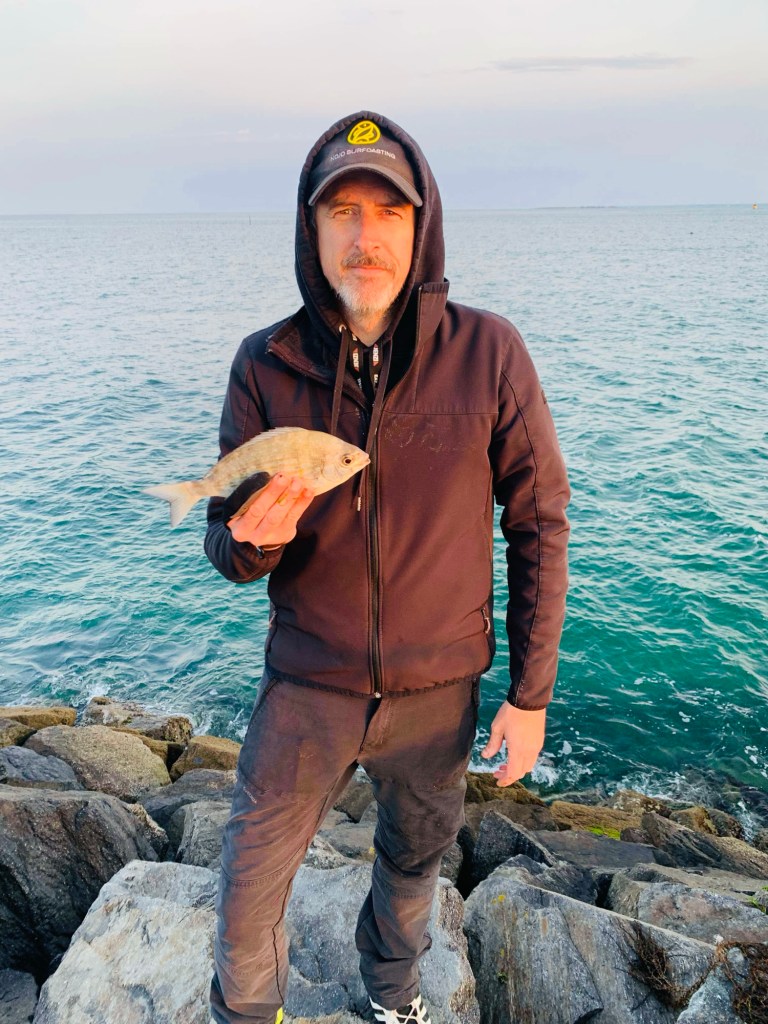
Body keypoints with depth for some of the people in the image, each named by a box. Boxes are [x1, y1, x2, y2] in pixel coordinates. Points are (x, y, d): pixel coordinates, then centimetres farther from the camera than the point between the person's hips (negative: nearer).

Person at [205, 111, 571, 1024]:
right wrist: (252, 539, -29)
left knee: (414, 860, 24)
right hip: (307, 686, 0)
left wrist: (531, 693, -5)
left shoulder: (488, 354, -13)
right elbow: (229, 552, -3)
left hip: (438, 689, 0)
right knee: (247, 896, 12)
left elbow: (539, 523, -6)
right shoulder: (266, 365, -9)